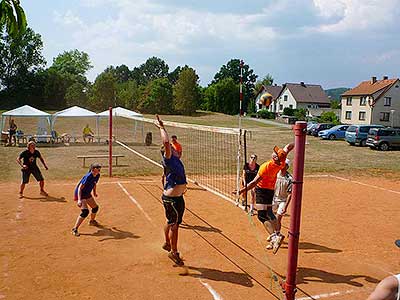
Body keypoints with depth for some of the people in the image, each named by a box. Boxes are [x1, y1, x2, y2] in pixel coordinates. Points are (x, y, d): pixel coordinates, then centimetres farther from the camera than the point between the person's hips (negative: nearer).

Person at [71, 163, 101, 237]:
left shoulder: (97, 176, -6)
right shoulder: (88, 177, -30)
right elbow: (80, 188, -32)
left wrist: (95, 193, 25)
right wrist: (79, 200, -41)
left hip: (87, 194, 9)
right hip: (80, 194, -9)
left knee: (95, 207, 19)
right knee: (85, 211, -22)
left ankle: (92, 221, 48)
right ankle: (75, 229, -13)